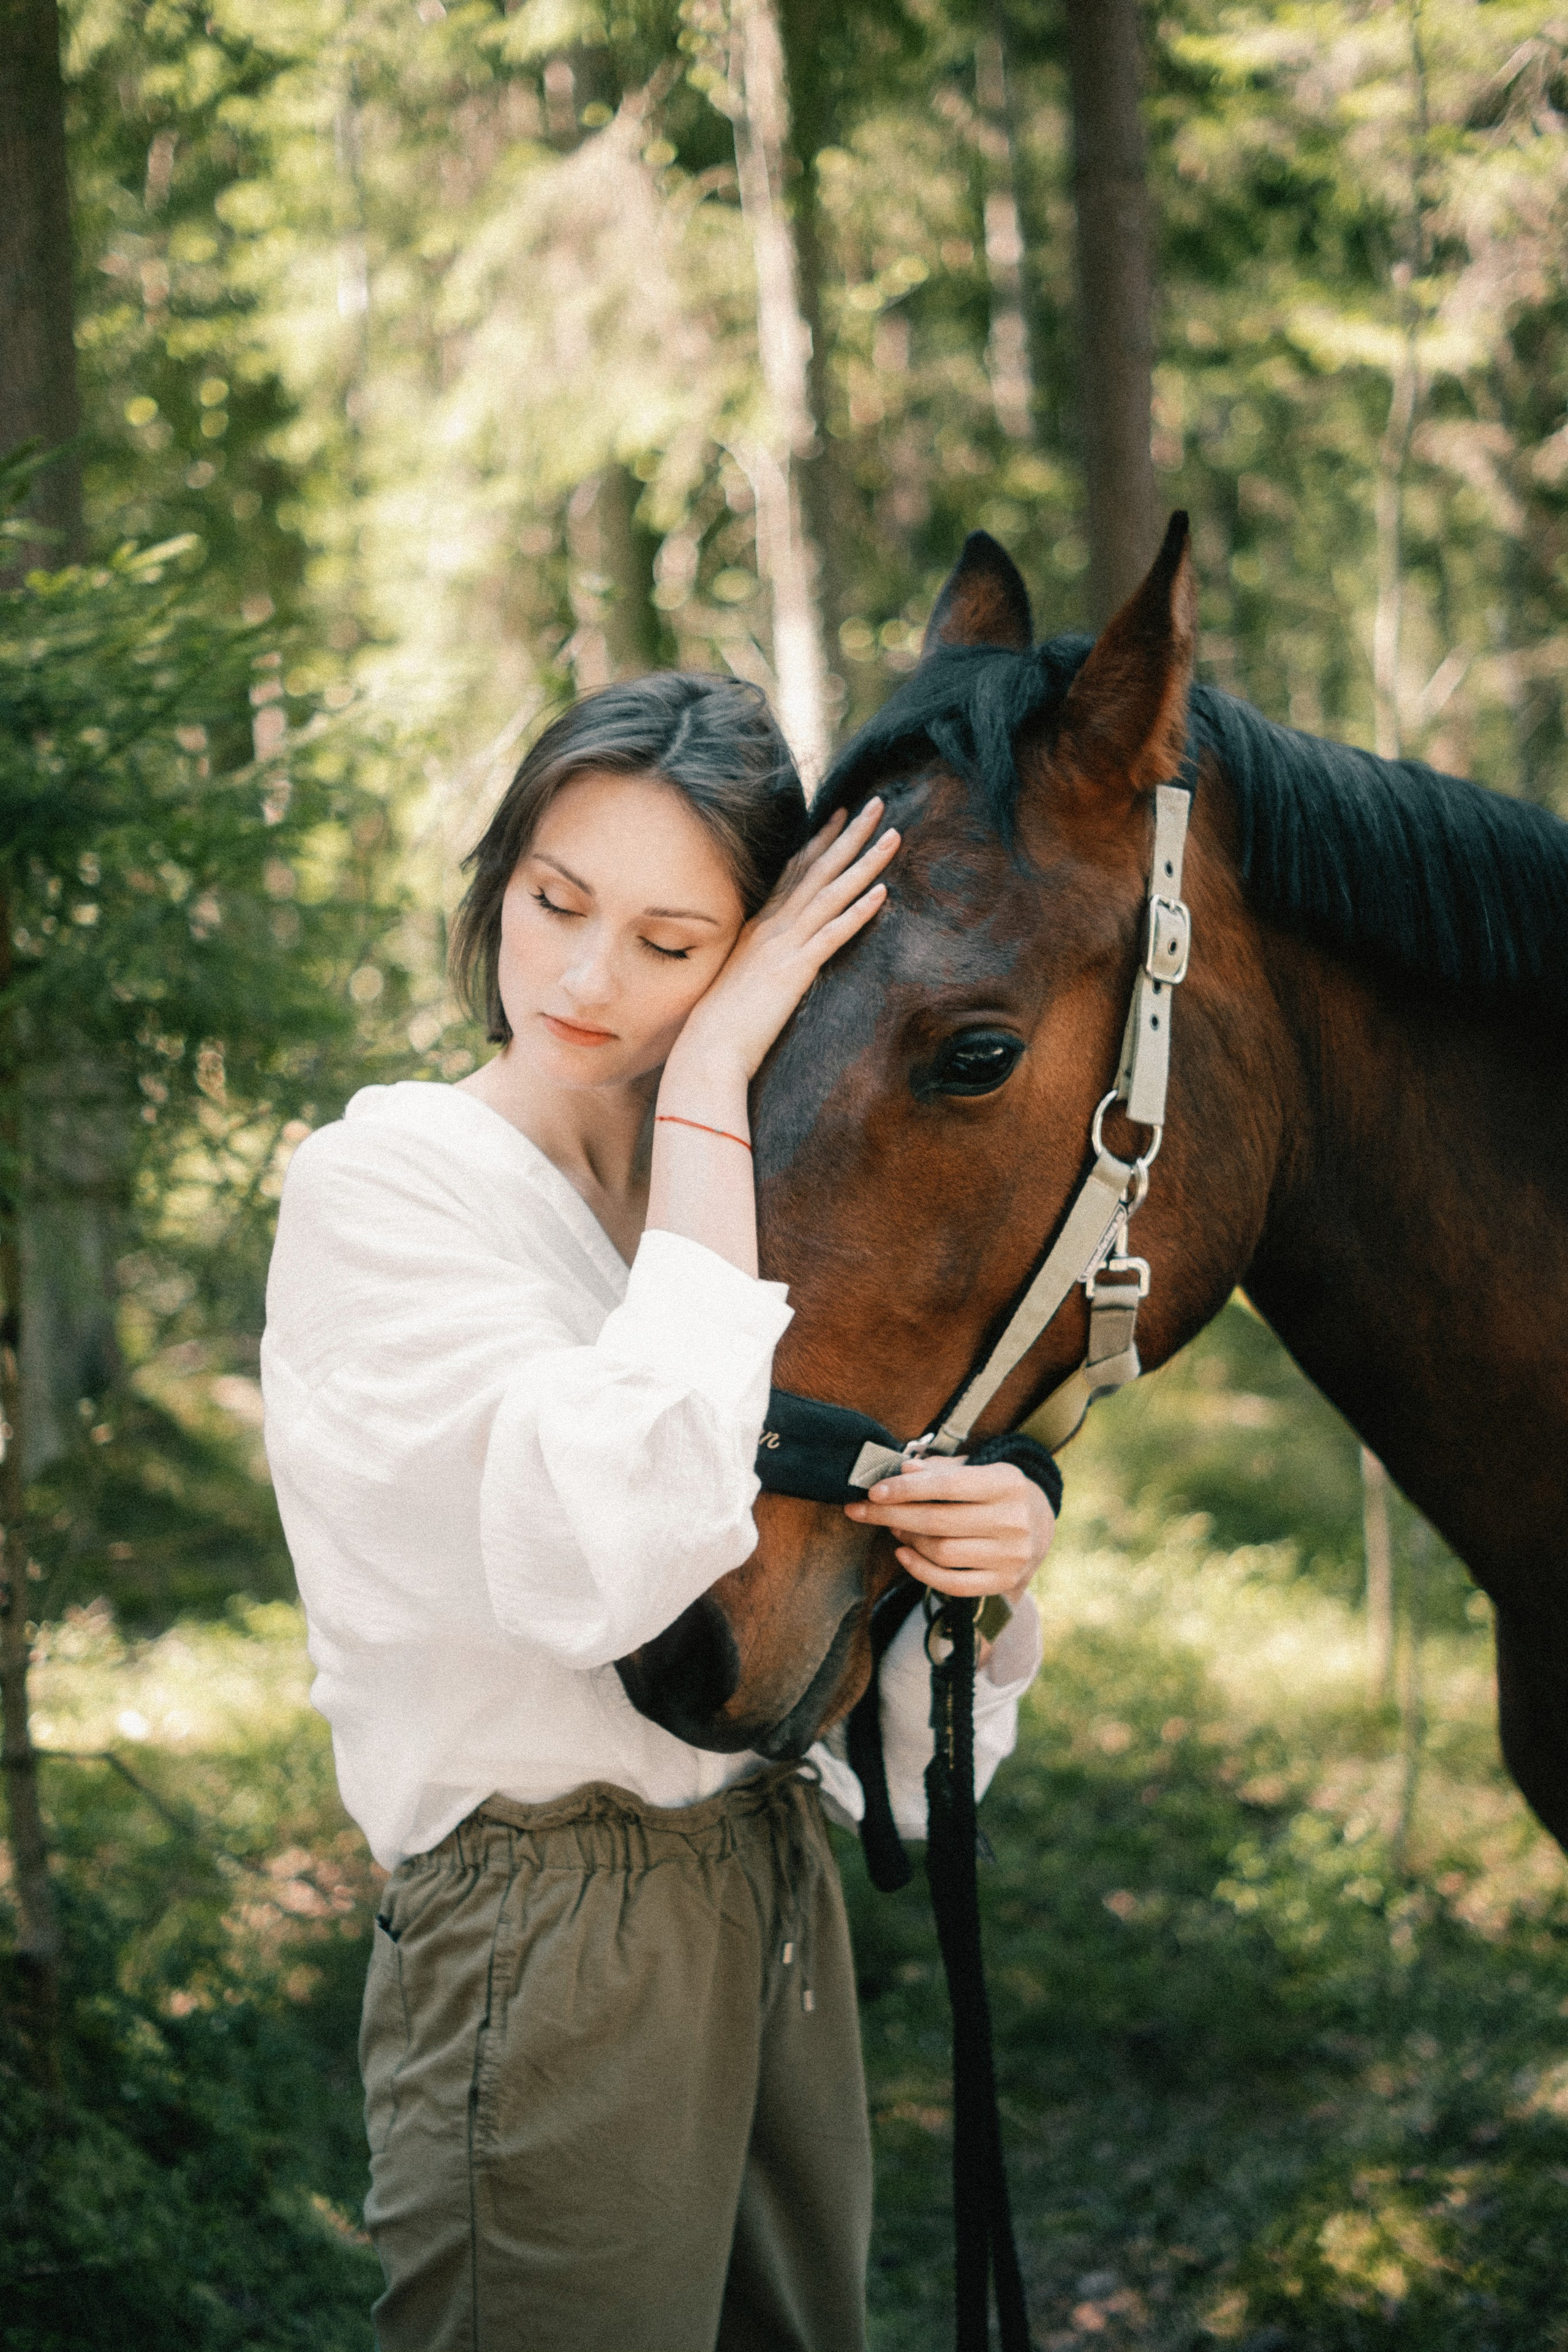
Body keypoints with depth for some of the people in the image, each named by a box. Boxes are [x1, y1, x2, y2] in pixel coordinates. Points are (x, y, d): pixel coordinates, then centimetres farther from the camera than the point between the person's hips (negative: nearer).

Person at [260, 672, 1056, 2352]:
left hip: (779, 1905, 8)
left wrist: (991, 1551, -12)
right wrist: (709, 1085, -22)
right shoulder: (385, 1182, -12)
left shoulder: (730, 1205, 11)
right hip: (552, 1955, -7)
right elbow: (618, 1553, -29)